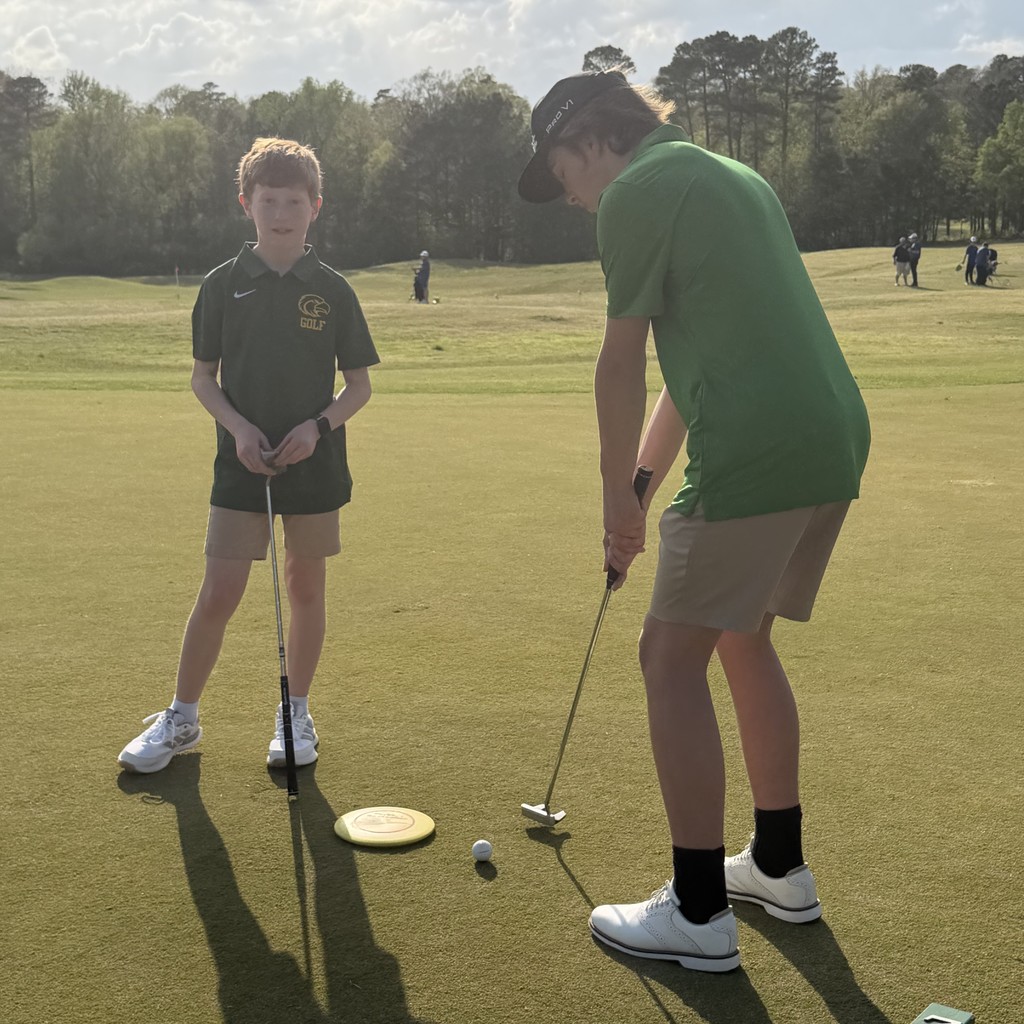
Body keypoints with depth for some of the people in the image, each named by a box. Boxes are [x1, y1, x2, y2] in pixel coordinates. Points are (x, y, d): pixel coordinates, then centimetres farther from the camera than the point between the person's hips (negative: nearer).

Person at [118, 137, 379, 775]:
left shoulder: (333, 291, 1)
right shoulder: (224, 285, 2)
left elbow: (359, 386, 5)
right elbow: (203, 376, 6)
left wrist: (318, 424, -13)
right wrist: (239, 427, -11)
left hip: (315, 463, 1)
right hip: (243, 461, 0)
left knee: (306, 589, 9)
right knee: (218, 595, -2)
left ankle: (297, 715, 24)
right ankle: (181, 719, 14)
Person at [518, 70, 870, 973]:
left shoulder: (637, 191, -4)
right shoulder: (731, 177, 24)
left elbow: (622, 366, -4)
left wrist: (619, 497, 6)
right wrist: (645, 479, 24)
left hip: (752, 457, -9)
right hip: (834, 441, 9)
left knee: (673, 657, 2)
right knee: (744, 637, 22)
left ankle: (699, 912, 7)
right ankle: (780, 866, 32)